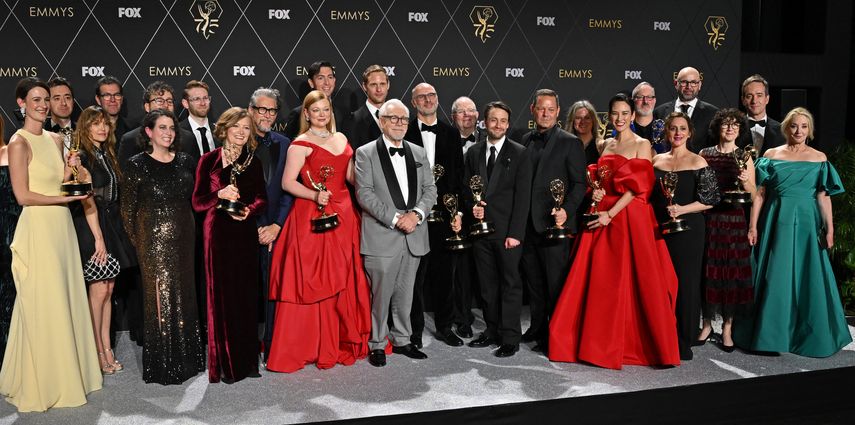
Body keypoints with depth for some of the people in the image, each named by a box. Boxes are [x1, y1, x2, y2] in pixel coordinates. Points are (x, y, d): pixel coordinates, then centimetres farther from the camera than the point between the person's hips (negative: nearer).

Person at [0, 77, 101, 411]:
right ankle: (41, 383, 12)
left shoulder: (56, 140, 13)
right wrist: (65, 198, -11)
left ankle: (67, 373, 22)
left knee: (66, 302, 11)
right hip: (37, 228, -7)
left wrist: (70, 170, -1)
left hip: (62, 227, 7)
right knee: (43, 308, -1)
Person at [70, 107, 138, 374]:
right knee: (98, 290, -3)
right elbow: (87, 200, -14)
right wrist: (98, 237, -16)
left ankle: (107, 350, 15)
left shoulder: (107, 154, 15)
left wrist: (110, 233, 8)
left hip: (110, 225, 8)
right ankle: (98, 353, 6)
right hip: (90, 227, -8)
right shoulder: (81, 156, -9)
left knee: (108, 289, 8)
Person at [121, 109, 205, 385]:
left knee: (184, 295, 10)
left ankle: (186, 358, 23)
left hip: (183, 238, 5)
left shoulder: (185, 162, 8)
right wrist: (138, 242, -4)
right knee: (160, 298, -1)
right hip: (154, 240, -5)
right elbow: (127, 208, -3)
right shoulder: (137, 164, -5)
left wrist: (190, 232, 9)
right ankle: (162, 365, 10)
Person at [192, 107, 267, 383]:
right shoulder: (209, 160, 2)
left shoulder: (253, 161, 10)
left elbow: (262, 198, 8)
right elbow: (197, 201, 1)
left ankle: (247, 360, 16)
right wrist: (220, 195, -17)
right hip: (219, 232, -2)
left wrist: (250, 210, -13)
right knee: (221, 295, -1)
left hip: (245, 232, 3)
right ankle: (225, 364, 9)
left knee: (246, 294, 5)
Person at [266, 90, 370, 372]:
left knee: (344, 279, 9)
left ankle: (343, 340, 22)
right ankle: (311, 346, 8)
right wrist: (315, 195, -22)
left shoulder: (341, 139, 15)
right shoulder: (301, 144, -3)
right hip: (313, 217, -6)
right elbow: (288, 183, -9)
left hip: (343, 215, 6)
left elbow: (352, 176, 13)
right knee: (312, 281, -2)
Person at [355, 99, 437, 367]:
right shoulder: (366, 153, -1)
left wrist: (416, 213, -9)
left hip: (414, 236, 5)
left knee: (405, 294, 13)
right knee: (380, 294, 1)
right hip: (381, 237, -4)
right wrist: (395, 219, -16)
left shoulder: (419, 153, 14)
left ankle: (401, 340, 28)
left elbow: (430, 190, 10)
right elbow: (364, 193, -9)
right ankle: (377, 344, 16)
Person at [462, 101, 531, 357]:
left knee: (510, 284, 1)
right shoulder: (473, 152, 11)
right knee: (487, 285, 11)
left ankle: (510, 338, 8)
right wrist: (473, 206, -5)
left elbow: (522, 197, -7)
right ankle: (492, 331, 23)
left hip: (507, 230, -4)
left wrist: (515, 233, -13)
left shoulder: (519, 154, -2)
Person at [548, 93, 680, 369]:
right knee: (599, 281, 4)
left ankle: (634, 344, 8)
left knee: (633, 281, -4)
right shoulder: (606, 145, 16)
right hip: (602, 217, 5)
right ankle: (601, 343, 14)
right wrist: (595, 190, -3)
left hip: (630, 218, -5)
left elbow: (638, 186, -9)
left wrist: (610, 214, -16)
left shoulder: (642, 145, -1)